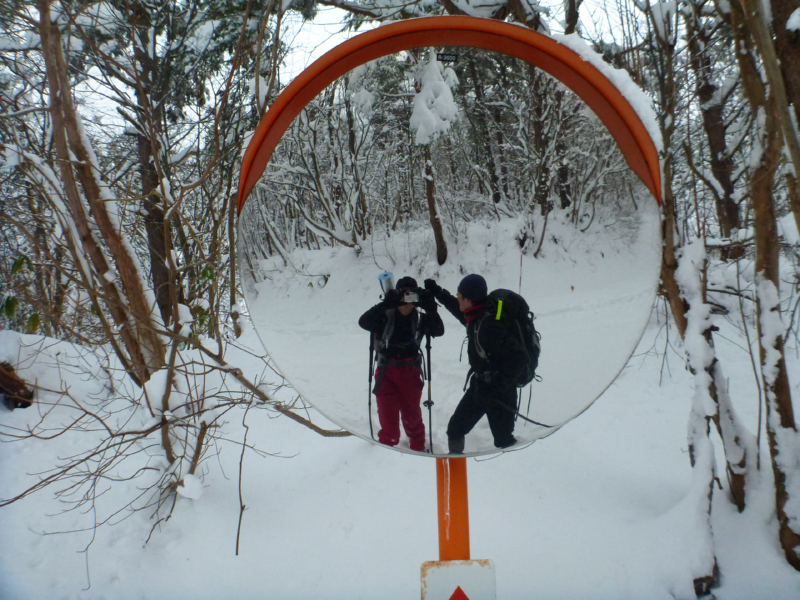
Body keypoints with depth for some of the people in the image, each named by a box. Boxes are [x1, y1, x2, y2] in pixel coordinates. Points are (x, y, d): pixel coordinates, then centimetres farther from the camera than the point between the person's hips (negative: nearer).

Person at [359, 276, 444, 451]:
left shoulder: (420, 319, -2)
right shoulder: (386, 317, -10)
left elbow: (438, 331, -14)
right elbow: (364, 322, -25)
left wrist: (431, 308, -28)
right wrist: (385, 304, -37)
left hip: (410, 372, 2)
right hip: (387, 372, -2)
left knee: (412, 415, 17)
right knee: (388, 416, 4)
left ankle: (418, 448, 37)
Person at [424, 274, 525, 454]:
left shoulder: (489, 324, -28)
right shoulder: (475, 316, -2)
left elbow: (517, 357, -31)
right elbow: (458, 309, 22)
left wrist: (498, 385, -27)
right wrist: (437, 292, 23)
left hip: (498, 392, -9)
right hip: (480, 386, 9)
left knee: (503, 440, 1)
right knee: (455, 428, 18)